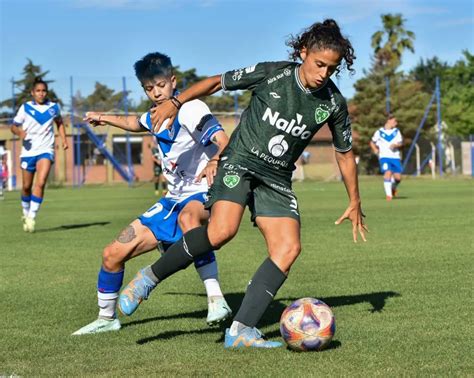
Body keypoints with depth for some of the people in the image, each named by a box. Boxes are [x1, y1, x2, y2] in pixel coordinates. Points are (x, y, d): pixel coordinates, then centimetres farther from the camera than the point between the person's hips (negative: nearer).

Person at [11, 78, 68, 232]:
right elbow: (14, 126, 2)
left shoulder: (54, 107, 3)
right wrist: (20, 132, -20)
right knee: (27, 186, 8)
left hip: (46, 150, 0)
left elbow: (59, 122, 21)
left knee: (40, 183, -19)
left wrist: (63, 139, 8)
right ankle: (26, 213, 32)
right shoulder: (25, 108, -2)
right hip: (28, 151, 0)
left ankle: (32, 217, -15)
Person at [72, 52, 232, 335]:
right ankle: (107, 318, 29)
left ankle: (217, 301, -48)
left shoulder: (190, 109, -16)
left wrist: (215, 161, -52)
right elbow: (137, 123, 37)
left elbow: (225, 142, -32)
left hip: (204, 195, -8)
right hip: (175, 199, 8)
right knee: (113, 254, 5)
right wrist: (105, 118, 41)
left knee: (187, 216, -46)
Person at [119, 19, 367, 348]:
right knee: (222, 231, -29)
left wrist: (354, 203, 17)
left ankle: (241, 330, -16)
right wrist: (176, 102, -11)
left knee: (289, 247, -15)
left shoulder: (333, 102, -2)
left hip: (277, 179, 5)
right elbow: (217, 82, 0)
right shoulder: (272, 74, -11)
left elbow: (345, 153, 12)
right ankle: (150, 278, -12)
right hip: (240, 161, -4)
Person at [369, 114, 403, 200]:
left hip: (395, 157, 3)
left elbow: (400, 143, 5)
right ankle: (388, 194, -19)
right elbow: (372, 142, 15)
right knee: (388, 173, -23)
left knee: (398, 177, -2)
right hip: (384, 157, -3)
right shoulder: (379, 132, 4)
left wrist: (395, 145, -16)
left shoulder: (396, 131, 11)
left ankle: (394, 187, 33)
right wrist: (375, 150, -2)